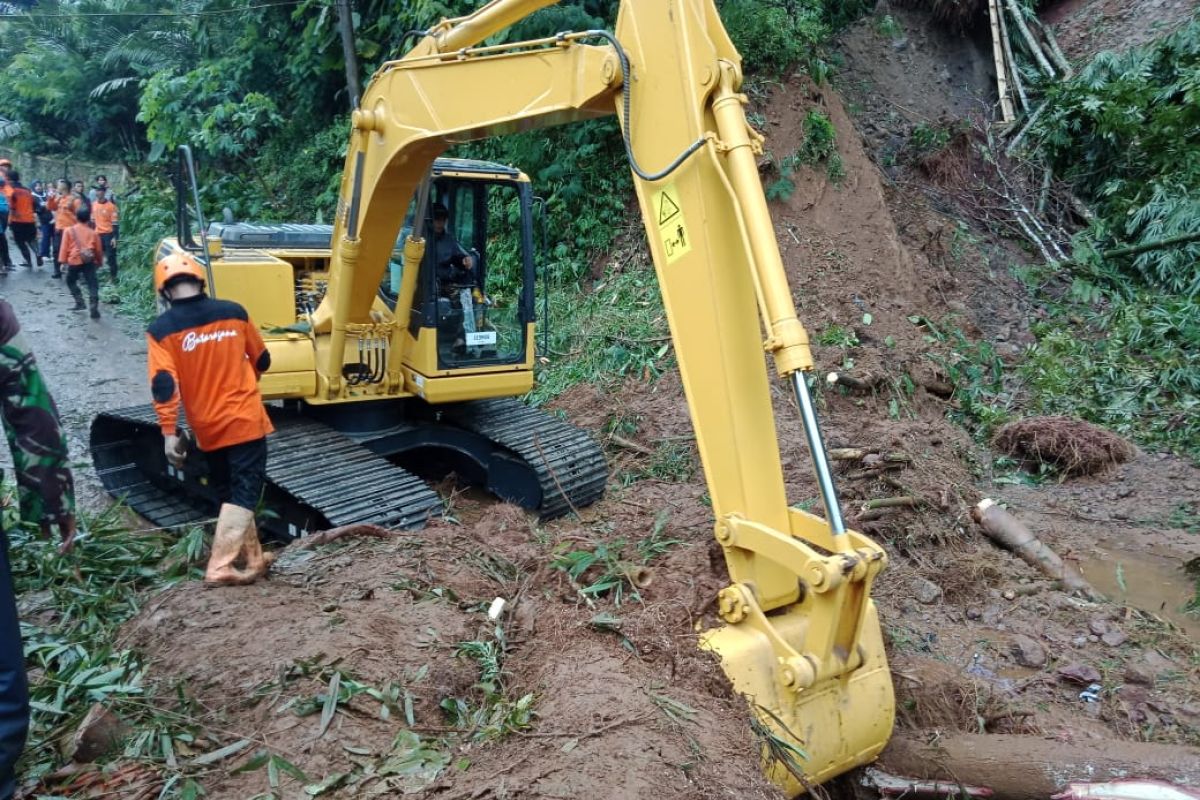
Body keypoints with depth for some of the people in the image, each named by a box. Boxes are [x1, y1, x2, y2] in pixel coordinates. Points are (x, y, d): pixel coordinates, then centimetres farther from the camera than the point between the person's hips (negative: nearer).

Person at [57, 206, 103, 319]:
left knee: (71, 281, 22)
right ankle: (94, 308, -14)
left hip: (74, 260, -1)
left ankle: (79, 302, 15)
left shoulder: (69, 230, 7)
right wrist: (99, 261, 33)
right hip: (89, 261, 1)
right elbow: (99, 249, 19)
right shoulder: (93, 233, 13)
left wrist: (62, 261, 8)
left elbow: (64, 247, 4)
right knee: (92, 284, -2)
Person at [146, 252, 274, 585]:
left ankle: (251, 559, 26)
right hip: (245, 419, -1)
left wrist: (169, 433, -10)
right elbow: (262, 361, 11)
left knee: (232, 491, 17)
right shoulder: (234, 312, -2)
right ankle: (220, 567, -6)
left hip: (208, 429, 2)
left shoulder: (160, 330, -6)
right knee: (244, 493, 1)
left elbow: (164, 386, -14)